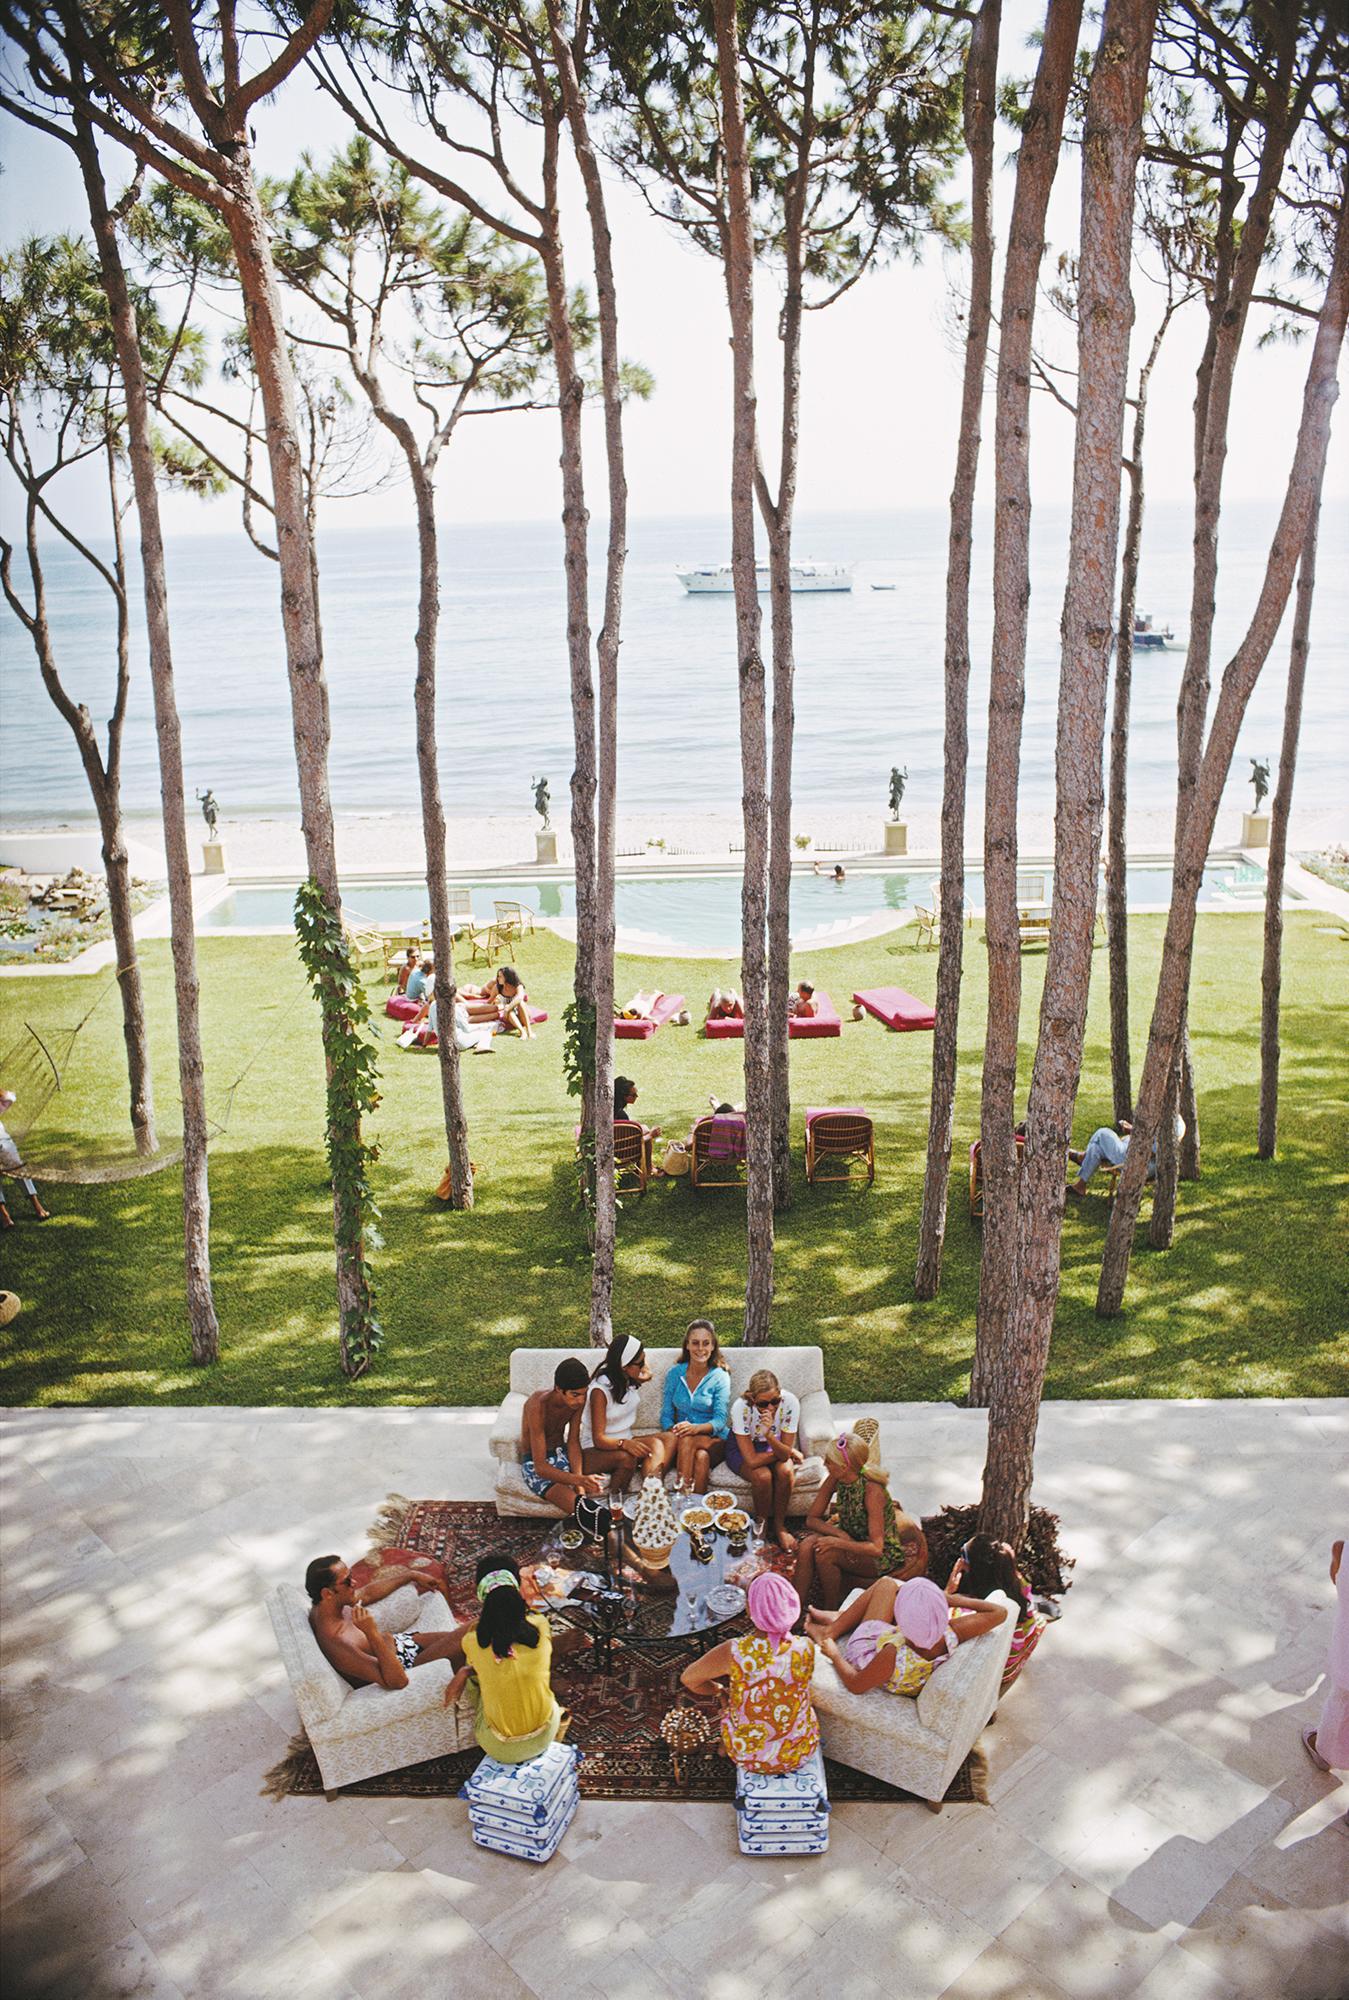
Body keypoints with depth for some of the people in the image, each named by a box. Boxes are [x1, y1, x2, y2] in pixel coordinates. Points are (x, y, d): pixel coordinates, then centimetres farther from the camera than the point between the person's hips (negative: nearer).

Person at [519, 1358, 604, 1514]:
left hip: (561, 1454, 7)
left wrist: (579, 1480, -24)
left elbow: (573, 1442, -7)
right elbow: (541, 1467, -32)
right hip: (534, 1464, -7)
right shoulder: (538, 1406, -30)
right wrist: (578, 1480, -47)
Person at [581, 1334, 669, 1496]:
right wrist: (624, 1444, -42)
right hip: (594, 1451, -7)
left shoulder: (630, 1380, 2)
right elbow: (598, 1439, -24)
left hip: (624, 1441, 7)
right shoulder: (600, 1390, -20)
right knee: (626, 1458, -39)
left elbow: (648, 1374, 31)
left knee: (657, 1443, -25)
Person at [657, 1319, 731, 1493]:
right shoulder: (675, 1373, 6)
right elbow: (666, 1414, 5)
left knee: (687, 1439, -35)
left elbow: (720, 1421, -9)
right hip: (682, 1440, 2)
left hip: (715, 1441, -2)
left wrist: (696, 1428, -30)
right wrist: (673, 1430, -19)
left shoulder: (720, 1377, -3)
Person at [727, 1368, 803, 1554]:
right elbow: (752, 1460, -31)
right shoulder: (740, 1407, -35)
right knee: (763, 1476, -30)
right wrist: (789, 1452, -21)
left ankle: (779, 1525, -4)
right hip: (743, 1448, -2)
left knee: (785, 1471, -28)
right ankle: (763, 1526, -2)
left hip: (776, 1444, 2)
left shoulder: (790, 1402, -29)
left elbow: (785, 1452, -25)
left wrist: (769, 1434, -45)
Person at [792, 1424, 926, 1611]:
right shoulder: (835, 1480, -10)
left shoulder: (872, 1490, -28)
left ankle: (831, 1612, -7)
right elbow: (812, 1519, -3)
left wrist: (836, 1542, -32)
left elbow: (876, 1548, -28)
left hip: (884, 1555, -6)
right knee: (806, 1546, -22)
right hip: (852, 1539, 6)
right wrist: (841, 1534, -19)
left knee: (825, 1554, -29)